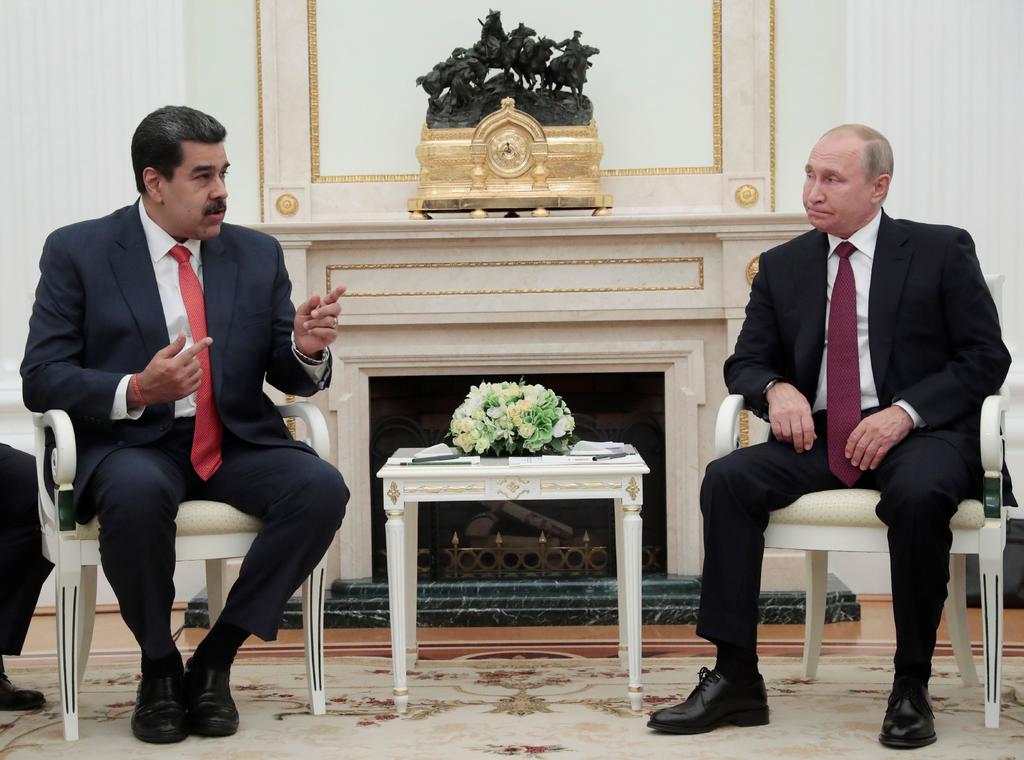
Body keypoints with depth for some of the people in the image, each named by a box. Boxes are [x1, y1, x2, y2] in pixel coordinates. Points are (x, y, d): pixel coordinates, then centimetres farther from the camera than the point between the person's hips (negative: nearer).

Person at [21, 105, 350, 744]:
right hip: (133, 444, -3)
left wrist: (307, 350, -15)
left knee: (322, 488, -26)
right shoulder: (77, 252, 0)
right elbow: (40, 379, -5)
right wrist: (136, 391, -23)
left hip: (237, 444, 3)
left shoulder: (259, 255, 9)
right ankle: (159, 667, -11)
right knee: (136, 492, -38)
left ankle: (214, 661, -11)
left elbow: (290, 379, 11)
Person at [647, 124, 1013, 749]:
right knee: (727, 479, -23)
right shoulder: (783, 266, 13)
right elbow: (746, 362, 16)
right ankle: (736, 679, -19)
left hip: (918, 434, -4)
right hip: (818, 437, 4)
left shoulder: (942, 251, 4)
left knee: (918, 493, -37)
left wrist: (906, 412, -16)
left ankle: (912, 686, -20)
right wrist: (775, 388, -10)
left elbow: (985, 358, 0)